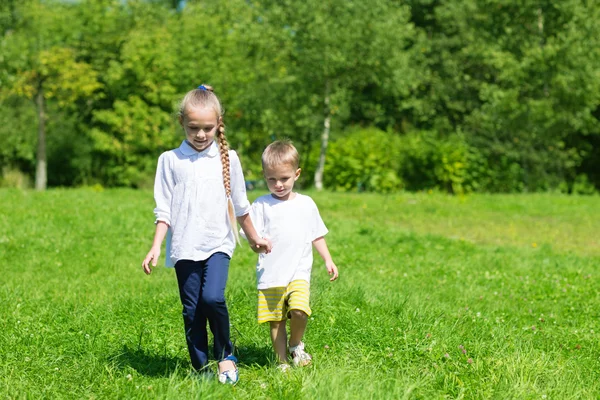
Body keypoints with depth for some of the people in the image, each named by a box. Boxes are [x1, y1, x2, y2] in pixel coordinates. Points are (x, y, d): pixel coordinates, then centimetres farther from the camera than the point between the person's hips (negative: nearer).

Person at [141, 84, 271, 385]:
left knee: (213, 298, -20)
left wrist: (254, 239, 23)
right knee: (192, 310, 2)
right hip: (184, 247, 1)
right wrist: (156, 247, -6)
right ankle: (200, 368, 13)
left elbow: (240, 206, 16)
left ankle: (225, 355, 2)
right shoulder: (171, 160, 2)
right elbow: (163, 210, 3)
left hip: (217, 244, -1)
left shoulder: (227, 158, 5)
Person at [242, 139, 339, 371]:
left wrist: (328, 260, 13)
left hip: (298, 272, 0)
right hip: (270, 274, 0)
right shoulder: (261, 205, 2)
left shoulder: (306, 204, 9)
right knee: (276, 321, 3)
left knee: (299, 310, -21)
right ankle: (282, 361, 18)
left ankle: (296, 345, 6)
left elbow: (317, 235, 18)